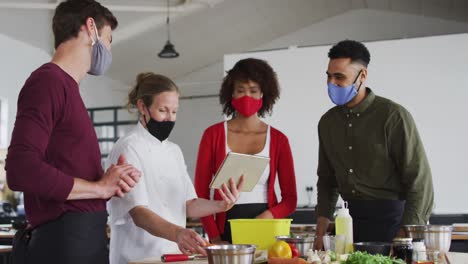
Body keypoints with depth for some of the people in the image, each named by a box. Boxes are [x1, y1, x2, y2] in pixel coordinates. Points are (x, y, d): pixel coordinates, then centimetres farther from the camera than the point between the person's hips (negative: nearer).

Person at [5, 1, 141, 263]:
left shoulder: (66, 86, 17)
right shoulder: (48, 81, -10)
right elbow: (21, 170, -22)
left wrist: (110, 182, -1)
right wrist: (100, 187, -12)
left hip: (84, 238, 9)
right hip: (65, 241, -9)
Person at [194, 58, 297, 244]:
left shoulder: (278, 139, 6)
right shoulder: (213, 135, 4)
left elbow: (290, 199, 7)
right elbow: (200, 193, 3)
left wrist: (269, 215, -12)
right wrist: (214, 238, -7)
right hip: (226, 232, 0)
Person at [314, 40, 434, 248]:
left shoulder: (393, 116, -11)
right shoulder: (327, 122, 8)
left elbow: (419, 182, -12)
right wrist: (320, 234, 8)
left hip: (391, 217, -5)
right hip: (352, 220, 5)